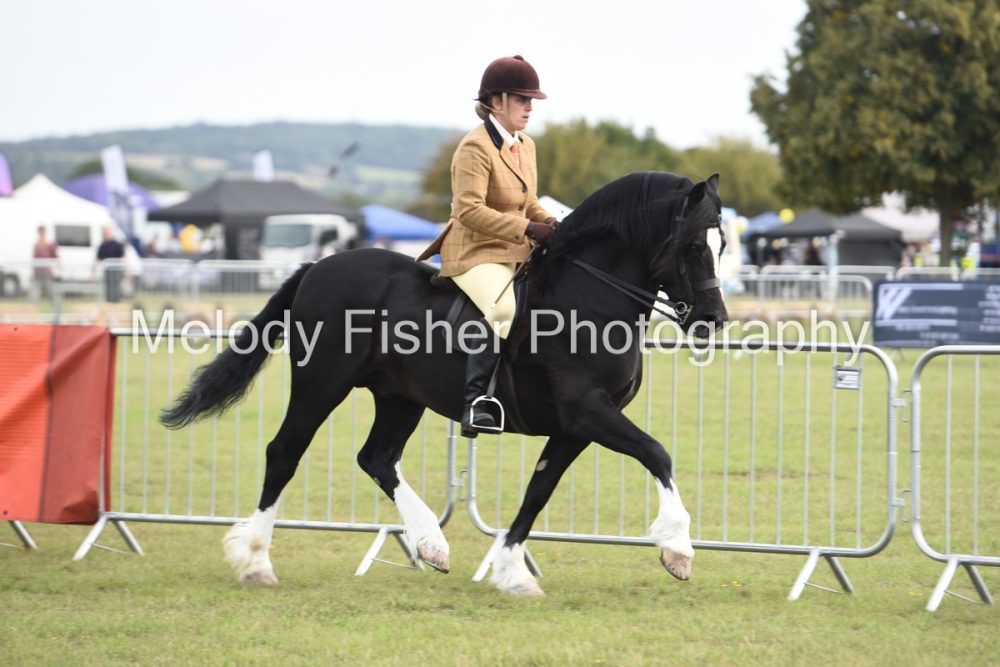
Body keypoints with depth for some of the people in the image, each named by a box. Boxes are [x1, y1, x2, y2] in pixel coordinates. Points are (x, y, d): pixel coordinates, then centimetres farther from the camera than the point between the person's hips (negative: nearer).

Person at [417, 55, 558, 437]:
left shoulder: (526, 146, 16)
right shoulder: (475, 148, -13)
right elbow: (469, 210, -23)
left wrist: (550, 225, 4)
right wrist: (528, 230, -23)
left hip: (516, 253, 10)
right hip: (475, 253, -10)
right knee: (503, 308, -36)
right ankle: (475, 405, -36)